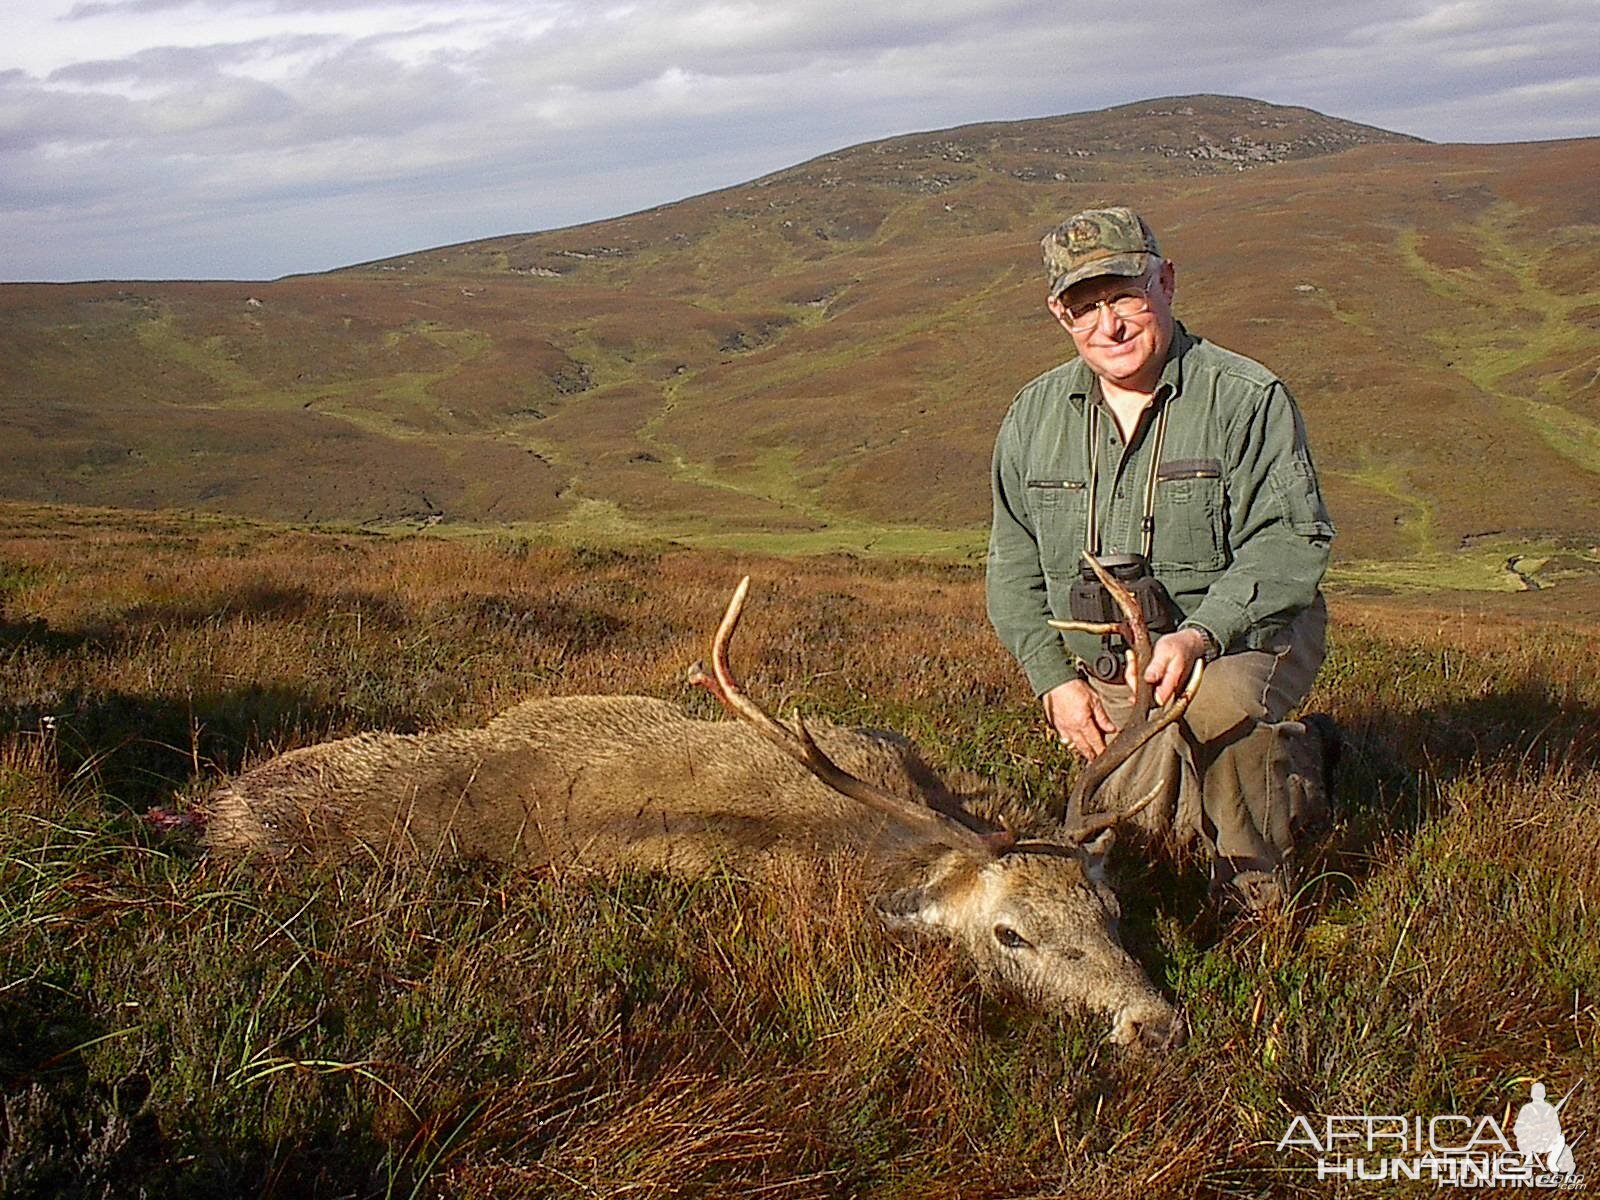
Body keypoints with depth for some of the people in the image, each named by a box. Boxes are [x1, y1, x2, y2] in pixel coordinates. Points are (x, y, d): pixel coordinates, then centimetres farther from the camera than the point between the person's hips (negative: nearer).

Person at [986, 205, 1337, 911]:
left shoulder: (1246, 397, -13)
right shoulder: (1034, 417, 3)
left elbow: (1293, 541, -17)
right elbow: (1014, 565, 8)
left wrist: (1202, 632, -32)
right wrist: (1054, 679, -3)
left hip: (1248, 636, -5)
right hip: (1106, 671, 6)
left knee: (1212, 705, -37)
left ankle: (1255, 891, -11)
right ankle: (1296, 754, 24)